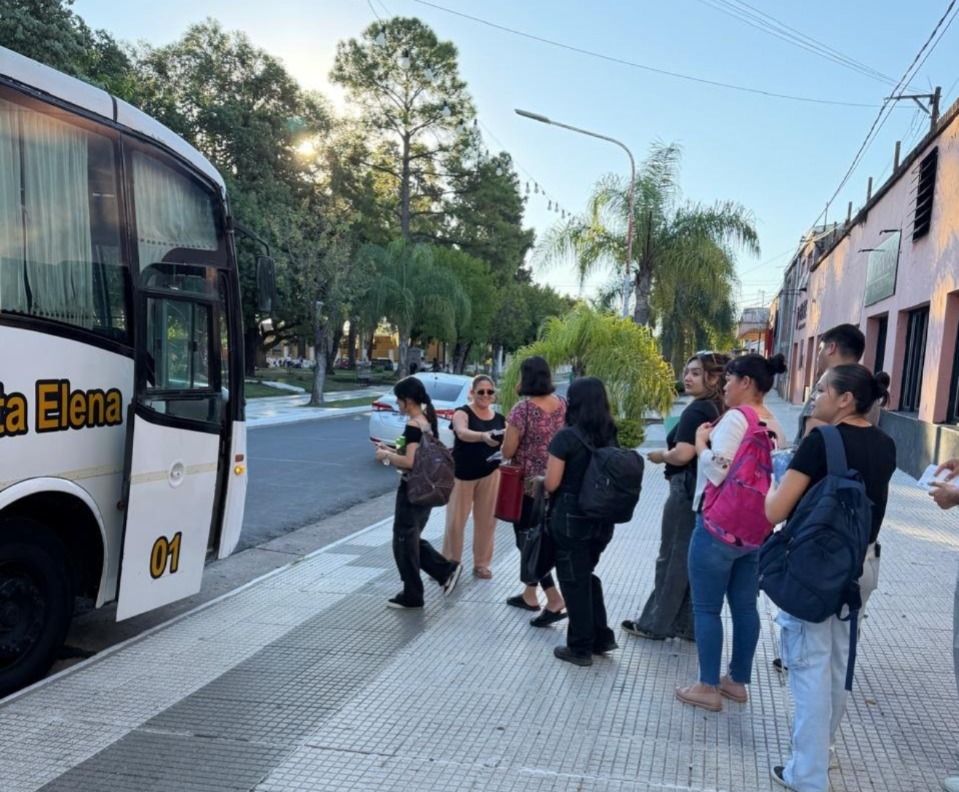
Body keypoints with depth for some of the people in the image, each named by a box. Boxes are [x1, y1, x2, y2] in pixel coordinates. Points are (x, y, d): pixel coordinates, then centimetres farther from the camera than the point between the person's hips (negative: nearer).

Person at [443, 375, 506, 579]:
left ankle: (481, 563, 23)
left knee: (486, 520, 8)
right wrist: (483, 436, -50)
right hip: (462, 474, -4)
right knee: (455, 521, -1)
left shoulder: (500, 419, 6)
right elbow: (462, 433, -31)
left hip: (490, 475, 4)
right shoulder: (462, 412, -9)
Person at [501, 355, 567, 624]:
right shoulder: (563, 405, 2)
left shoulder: (523, 409, -18)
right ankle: (529, 594, 30)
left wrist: (510, 435, 5)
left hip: (528, 484, -7)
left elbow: (507, 451, -15)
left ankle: (554, 600, -7)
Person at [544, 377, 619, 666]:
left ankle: (581, 647, 15)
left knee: (573, 581, 6)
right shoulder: (610, 435, 3)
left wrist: (540, 481, 6)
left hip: (571, 519, -6)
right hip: (602, 519, 6)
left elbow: (551, 484, -14)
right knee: (587, 575, 22)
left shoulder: (566, 437, -15)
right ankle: (602, 637, 26)